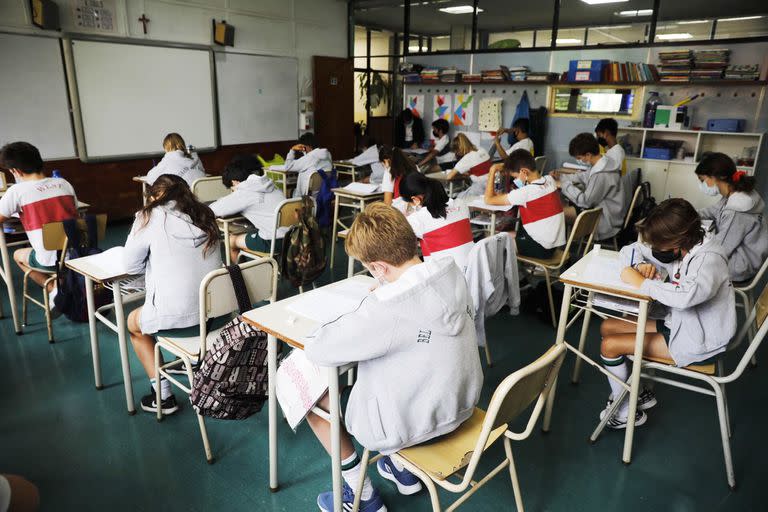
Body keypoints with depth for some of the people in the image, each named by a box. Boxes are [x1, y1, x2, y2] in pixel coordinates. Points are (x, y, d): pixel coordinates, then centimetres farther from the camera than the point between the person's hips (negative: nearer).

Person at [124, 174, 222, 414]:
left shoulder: (150, 217, -4)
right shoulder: (205, 215, 9)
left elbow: (131, 266, 4)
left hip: (177, 318, -5)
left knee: (134, 322, 26)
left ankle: (163, 396, 22)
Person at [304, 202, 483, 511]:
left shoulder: (386, 310, -32)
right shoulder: (451, 273, -11)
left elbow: (317, 351, -22)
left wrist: (350, 322, -7)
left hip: (410, 424, -7)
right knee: (380, 363, 30)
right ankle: (403, 469, 37)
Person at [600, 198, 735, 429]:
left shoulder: (710, 259, -27)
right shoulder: (678, 248, -3)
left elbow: (686, 295, -47)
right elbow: (632, 250, 8)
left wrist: (640, 282, -33)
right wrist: (640, 265, -15)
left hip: (698, 342, -9)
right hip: (678, 323, 9)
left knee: (610, 346, -12)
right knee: (608, 327, 8)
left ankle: (626, 412, 11)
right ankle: (637, 392, 21)